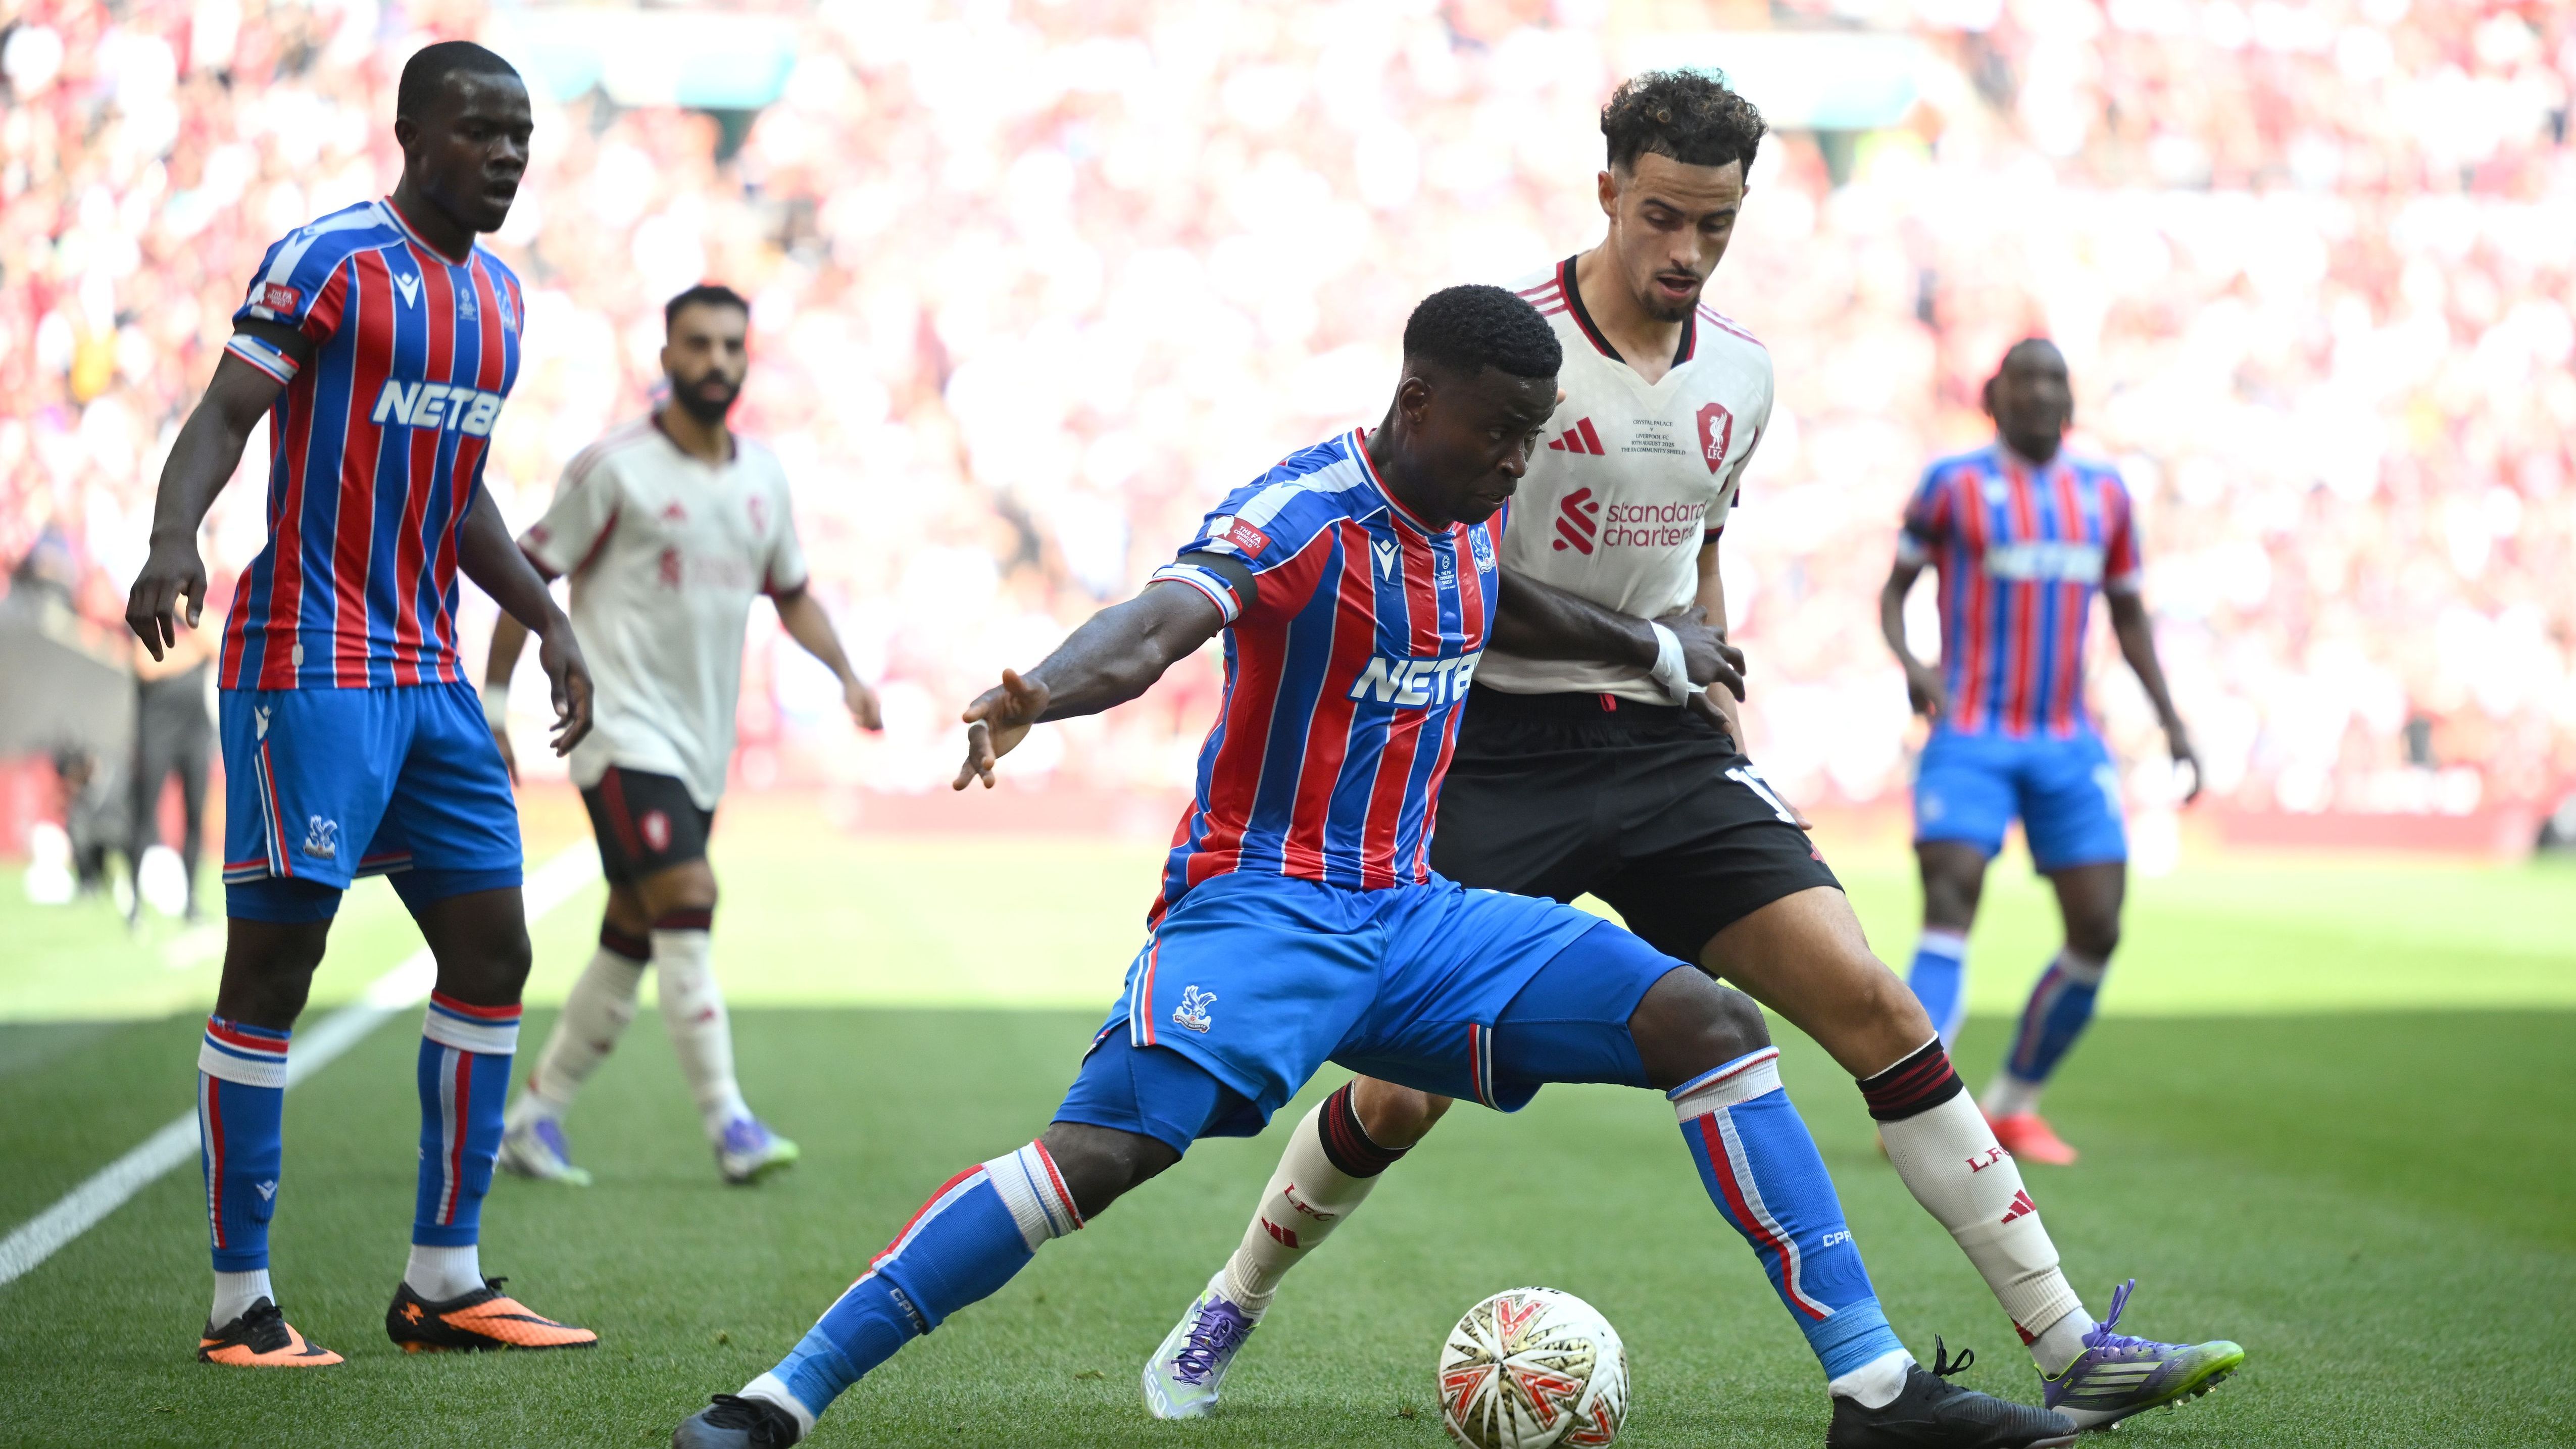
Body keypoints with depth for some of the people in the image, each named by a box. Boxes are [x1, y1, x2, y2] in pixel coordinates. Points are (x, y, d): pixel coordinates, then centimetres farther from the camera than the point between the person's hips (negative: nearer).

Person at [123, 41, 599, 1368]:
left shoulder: (500, 297, 16)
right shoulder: (328, 260, -8)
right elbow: (224, 413, -17)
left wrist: (550, 621, 21)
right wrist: (173, 535, -35)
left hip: (431, 675, 8)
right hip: (309, 663, -8)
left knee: (491, 954, 7)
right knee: (271, 962, -6)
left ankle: (445, 1282, 15)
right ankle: (240, 1301, 2)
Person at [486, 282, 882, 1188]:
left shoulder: (763, 476, 10)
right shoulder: (614, 468, -8)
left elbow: (791, 592, 22)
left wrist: (845, 673, 7)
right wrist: (493, 704, -6)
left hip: (703, 745, 6)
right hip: (623, 728, -6)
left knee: (633, 941, 9)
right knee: (686, 901, -18)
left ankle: (535, 1115, 20)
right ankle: (728, 1122, -17)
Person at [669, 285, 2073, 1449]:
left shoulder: (1477, 525, 8)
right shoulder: (1304, 512, -16)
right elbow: (1159, 622, -36)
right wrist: (1038, 690, -56)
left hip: (1413, 917, 7)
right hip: (1259, 909, -7)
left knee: (1711, 1022, -5)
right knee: (1102, 1148, -29)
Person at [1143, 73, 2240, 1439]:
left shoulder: (1739, 373, 8)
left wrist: (1718, 680, 12)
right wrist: (1637, 644, -14)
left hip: (1665, 746, 5)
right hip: (1503, 748, -4)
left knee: (1873, 1006, -8)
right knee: (1401, 1093, -7)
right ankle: (1220, 1317, 20)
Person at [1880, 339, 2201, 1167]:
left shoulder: (2105, 495, 12)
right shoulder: (1954, 485, -1)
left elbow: (2128, 612, 20)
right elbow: (1896, 586, 4)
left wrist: (2170, 720, 12)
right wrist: (1909, 663, -16)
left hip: (2069, 747, 5)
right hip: (1969, 739, -4)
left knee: (2098, 933, -2)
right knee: (1949, 907, -21)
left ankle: (2014, 1105, 14)